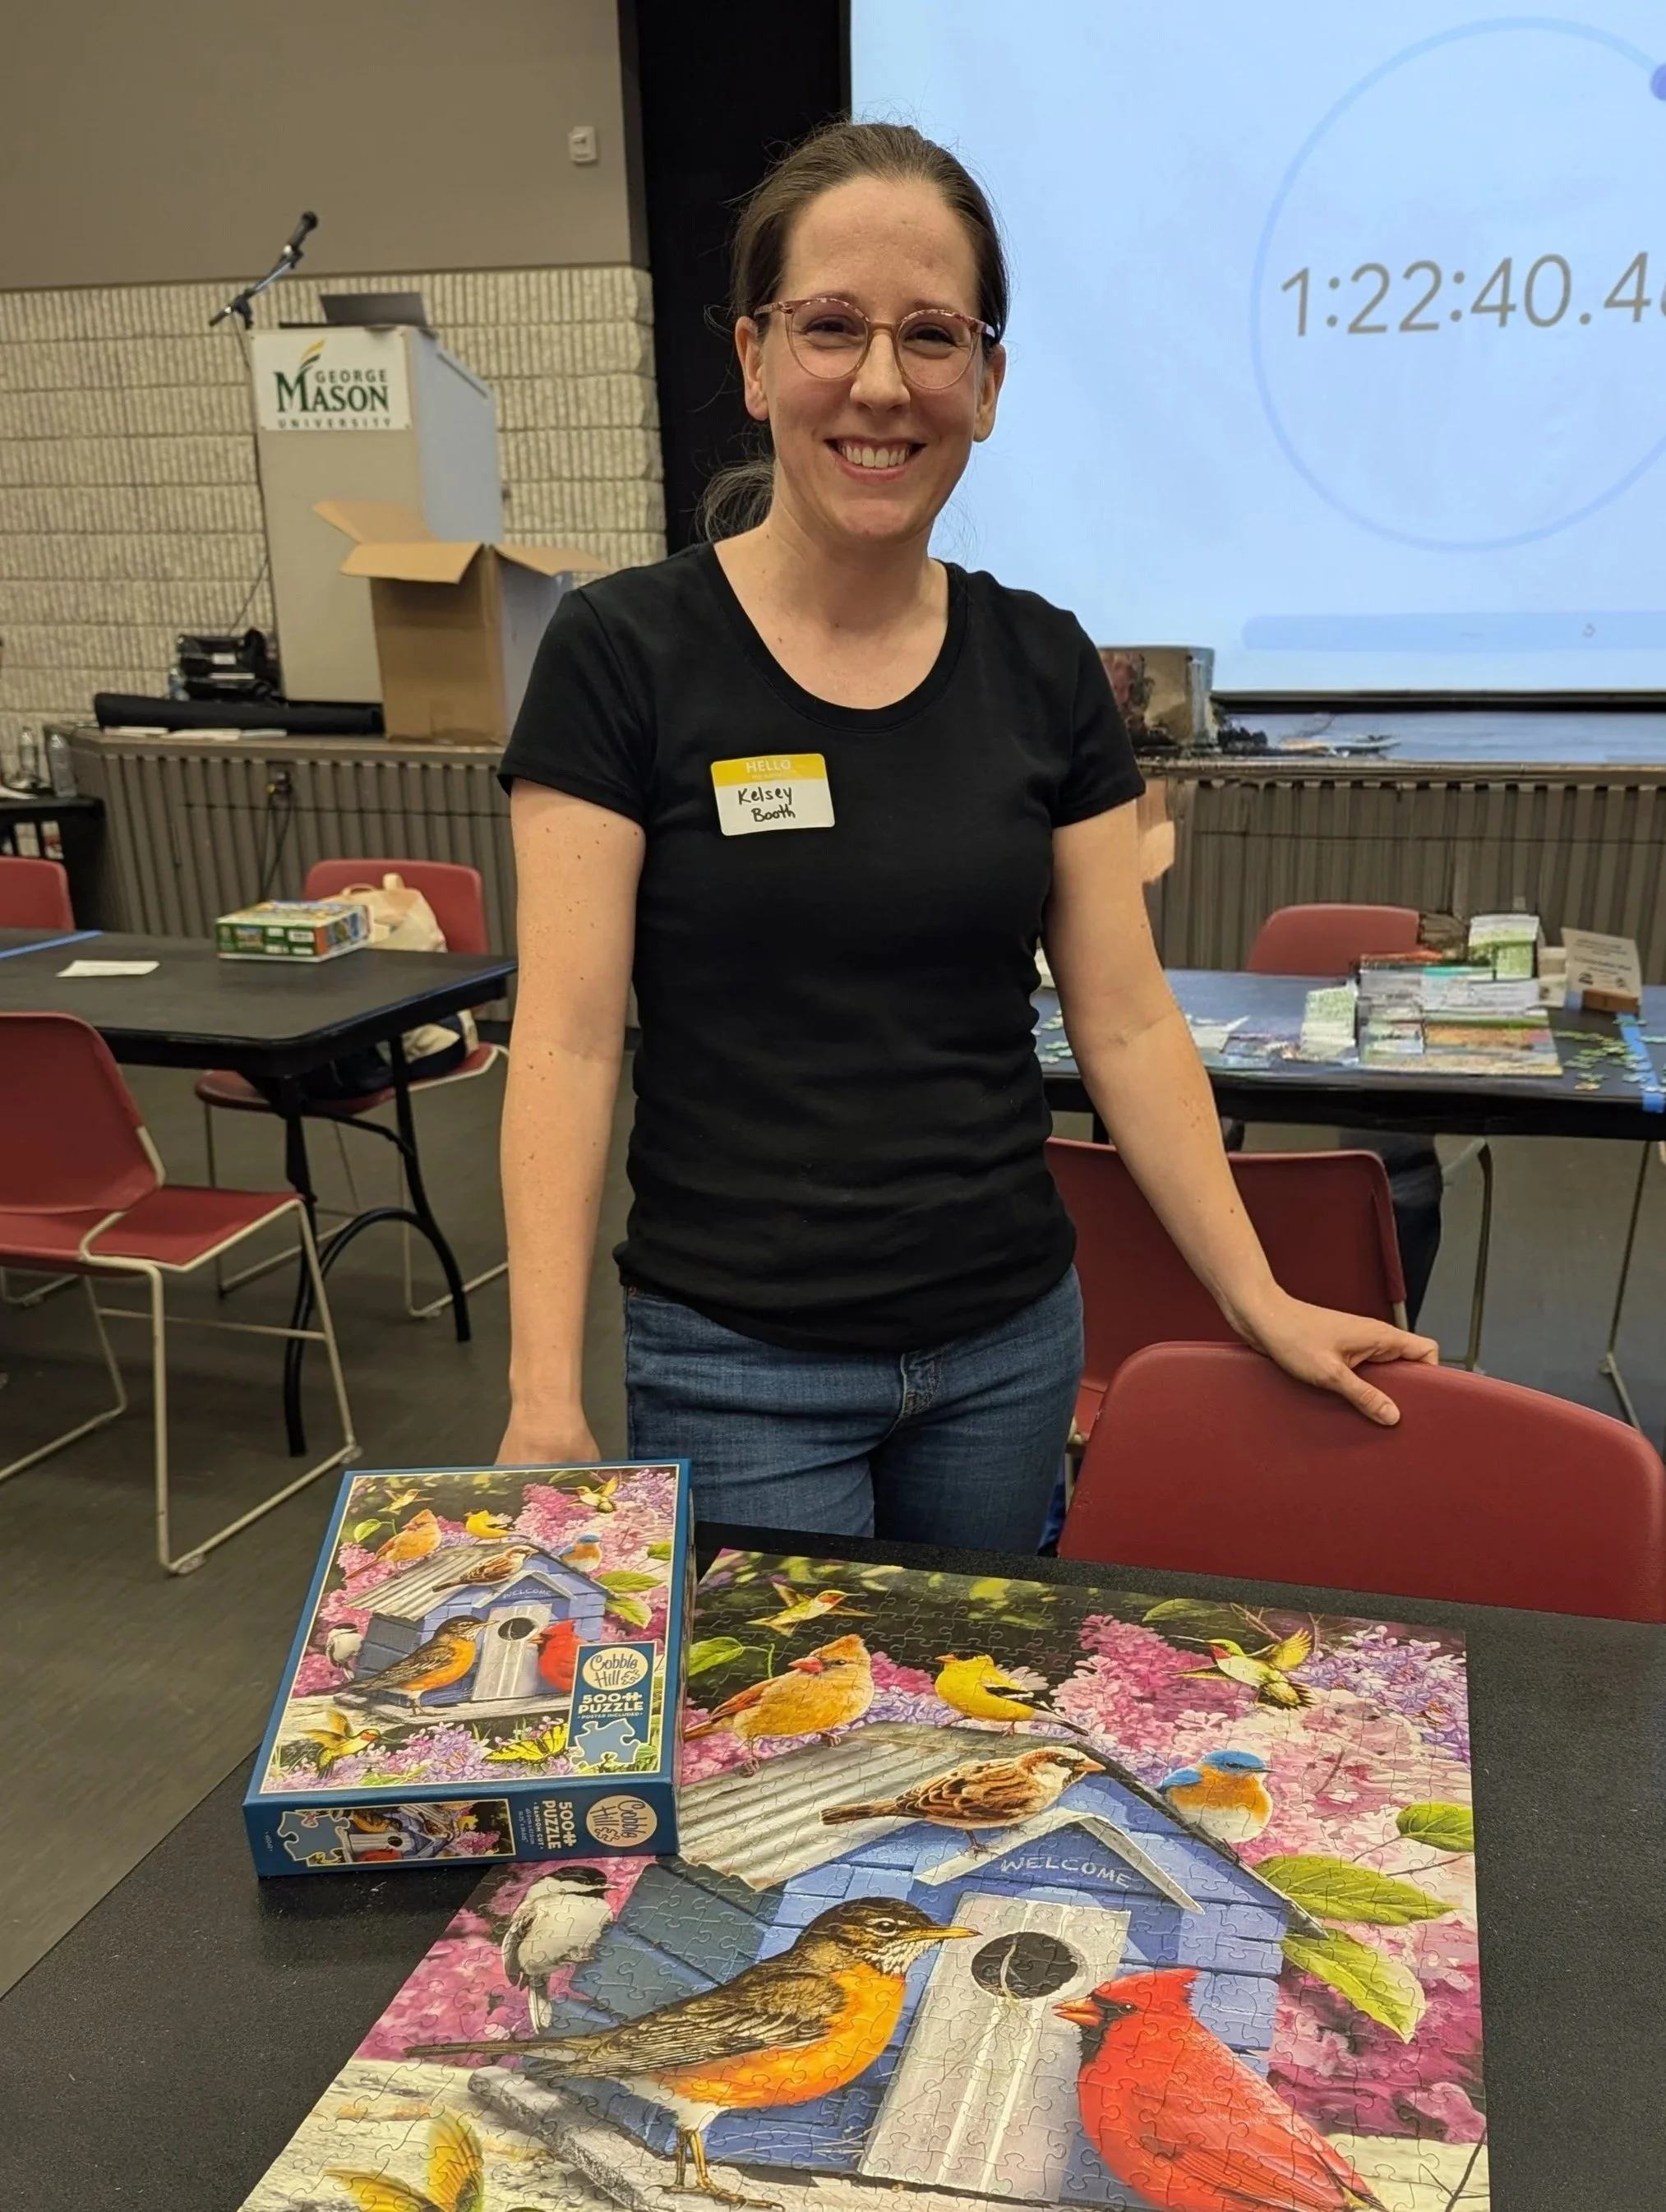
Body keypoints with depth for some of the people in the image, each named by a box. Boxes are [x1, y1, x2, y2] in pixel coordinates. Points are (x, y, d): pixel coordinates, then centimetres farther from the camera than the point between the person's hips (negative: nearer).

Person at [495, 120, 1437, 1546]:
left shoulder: (1042, 666, 1)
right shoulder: (625, 654, -9)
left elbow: (1128, 1023, 3)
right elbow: (568, 1040, -12)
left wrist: (1259, 1299, -1)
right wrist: (545, 1399, -18)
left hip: (1012, 1346, 4)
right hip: (741, 1367, -3)